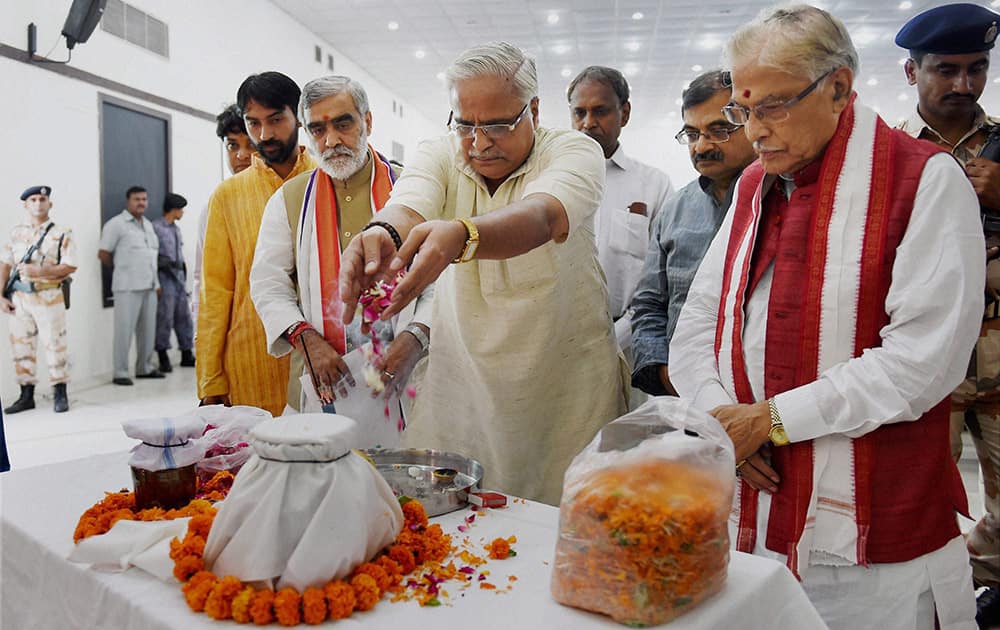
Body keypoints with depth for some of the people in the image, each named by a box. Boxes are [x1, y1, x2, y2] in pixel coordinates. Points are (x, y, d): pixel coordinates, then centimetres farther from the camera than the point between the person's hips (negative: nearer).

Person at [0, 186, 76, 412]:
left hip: (49, 298, -4)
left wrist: (39, 271, -19)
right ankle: (26, 396, 17)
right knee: (22, 347, 7)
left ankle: (60, 395, 9)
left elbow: (70, 266, -9)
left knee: (55, 345, -1)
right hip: (19, 299, 4)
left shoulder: (61, 234, -1)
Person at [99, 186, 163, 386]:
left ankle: (145, 368, 21)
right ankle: (120, 373, 1)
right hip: (128, 287, -7)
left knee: (148, 329, 10)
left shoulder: (148, 224, 18)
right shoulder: (116, 224, -4)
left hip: (149, 285, 7)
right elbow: (103, 254, -5)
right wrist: (121, 269, 7)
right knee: (125, 330, -5)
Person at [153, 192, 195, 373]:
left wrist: (183, 273, 17)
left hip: (179, 276, 8)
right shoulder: (156, 227, -8)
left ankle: (187, 354, 17)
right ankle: (163, 357, 4)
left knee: (184, 316, 9)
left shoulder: (176, 228, 17)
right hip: (166, 276, -8)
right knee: (165, 318, -4)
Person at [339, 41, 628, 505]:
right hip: (460, 376, 2)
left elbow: (542, 217, -31)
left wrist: (461, 235, -51)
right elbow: (409, 206, -23)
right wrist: (382, 233, -47)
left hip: (566, 380, -2)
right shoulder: (437, 157, 0)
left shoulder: (574, 151, -9)